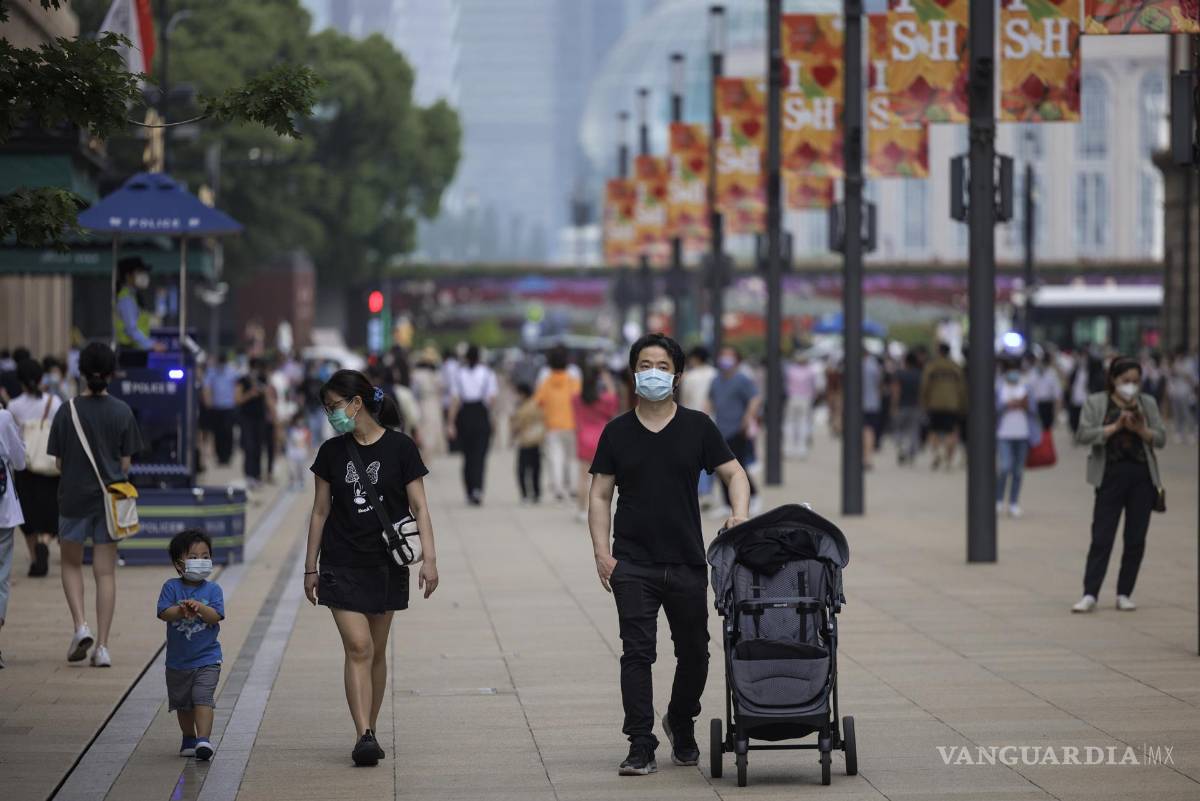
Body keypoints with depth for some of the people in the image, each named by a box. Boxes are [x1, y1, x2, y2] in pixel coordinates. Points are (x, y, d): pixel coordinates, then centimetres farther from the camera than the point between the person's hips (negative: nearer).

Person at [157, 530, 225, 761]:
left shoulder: (213, 589, -4)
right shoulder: (172, 587, -4)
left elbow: (216, 616, -16)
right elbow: (164, 613, -16)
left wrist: (200, 608, -34)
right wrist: (182, 611, -34)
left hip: (207, 658, -2)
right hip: (178, 660, 2)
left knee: (203, 698, -16)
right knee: (182, 703, 16)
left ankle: (203, 740, -21)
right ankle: (189, 739, 33)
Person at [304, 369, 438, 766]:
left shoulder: (400, 448, -4)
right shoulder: (332, 452, 3)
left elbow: (418, 506, -4)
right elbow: (320, 511, 9)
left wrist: (429, 558, -12)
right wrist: (311, 567, 9)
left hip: (386, 565, -1)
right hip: (342, 565, 1)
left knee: (376, 652, 8)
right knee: (358, 647, -12)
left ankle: (369, 733, 20)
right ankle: (364, 737, -17)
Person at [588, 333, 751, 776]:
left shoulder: (697, 427, 4)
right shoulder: (617, 432, 5)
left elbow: (734, 473, 4)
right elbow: (600, 495, 6)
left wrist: (740, 513, -16)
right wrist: (601, 552, -5)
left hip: (687, 562, 1)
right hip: (633, 565, -1)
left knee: (694, 653, 10)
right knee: (637, 652, -7)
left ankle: (681, 724, 35)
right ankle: (641, 747, -7)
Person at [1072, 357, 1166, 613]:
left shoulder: (1147, 404, 11)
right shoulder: (1096, 403, 4)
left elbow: (1161, 438, 6)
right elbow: (1084, 434, -8)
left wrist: (1140, 430, -13)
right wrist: (1115, 427, -15)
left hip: (1143, 477, 3)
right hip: (1110, 475, -3)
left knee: (1136, 539, 3)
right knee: (1101, 537, -6)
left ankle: (1125, 594, 11)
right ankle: (1089, 594, -7)